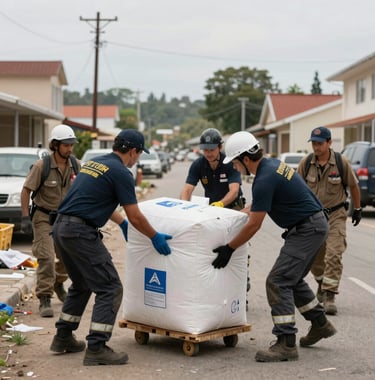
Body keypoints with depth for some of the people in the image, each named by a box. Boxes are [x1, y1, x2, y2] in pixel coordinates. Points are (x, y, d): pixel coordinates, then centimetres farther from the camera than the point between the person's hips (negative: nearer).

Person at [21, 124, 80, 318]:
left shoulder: (75, 166, -4)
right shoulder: (42, 166, -17)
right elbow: (26, 190, -11)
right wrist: (25, 218, -16)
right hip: (44, 217, -5)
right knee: (46, 257, -13)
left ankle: (58, 282, 40)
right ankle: (44, 299, -4)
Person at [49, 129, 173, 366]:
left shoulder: (94, 162, 19)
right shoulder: (121, 173, -8)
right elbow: (136, 217, -6)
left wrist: (121, 222, 43)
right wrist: (156, 238, 8)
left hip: (61, 228, 9)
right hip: (81, 232, -9)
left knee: (81, 285, 25)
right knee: (110, 288, -3)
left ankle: (63, 338, 30)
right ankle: (96, 349, -6)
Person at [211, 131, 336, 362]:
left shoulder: (265, 179, -21)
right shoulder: (272, 164, 9)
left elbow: (254, 225, -18)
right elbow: (257, 207, 24)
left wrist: (229, 249, -10)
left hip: (307, 229, -10)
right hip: (315, 224, 10)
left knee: (278, 281, -11)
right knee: (293, 280, 21)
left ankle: (286, 344, -12)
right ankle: (321, 324, 33)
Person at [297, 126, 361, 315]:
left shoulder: (341, 163, -10)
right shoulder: (306, 163, -6)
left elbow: (353, 186, 4)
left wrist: (357, 209, 12)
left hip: (335, 215, -3)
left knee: (334, 255, -16)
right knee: (314, 257, 13)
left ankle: (329, 296, -15)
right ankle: (322, 284, 40)